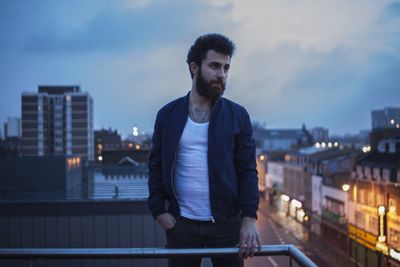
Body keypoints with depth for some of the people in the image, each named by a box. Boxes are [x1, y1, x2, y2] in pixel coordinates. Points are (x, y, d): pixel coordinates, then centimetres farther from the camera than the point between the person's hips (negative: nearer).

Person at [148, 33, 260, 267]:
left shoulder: (238, 115, 2)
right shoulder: (168, 114, 4)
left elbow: (248, 170, -1)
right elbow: (156, 166, 7)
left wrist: (250, 217, -11)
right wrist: (159, 210, -4)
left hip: (227, 222, 0)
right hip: (181, 223, 1)